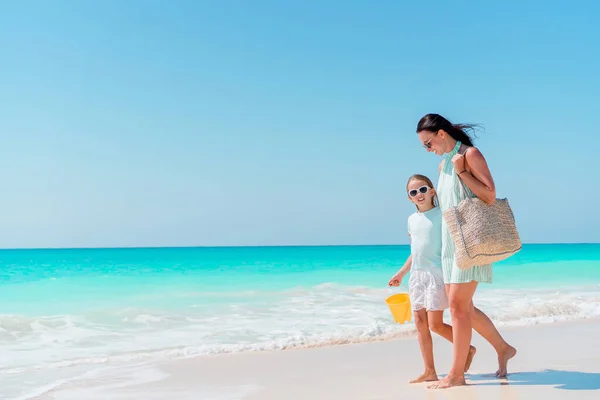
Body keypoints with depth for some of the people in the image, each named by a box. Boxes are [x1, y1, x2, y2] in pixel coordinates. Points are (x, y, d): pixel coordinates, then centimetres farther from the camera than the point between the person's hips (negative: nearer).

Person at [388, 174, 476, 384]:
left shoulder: (441, 215, -6)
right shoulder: (412, 219, 13)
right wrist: (401, 272, 24)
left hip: (436, 274, -6)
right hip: (416, 276, 7)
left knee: (435, 324, -8)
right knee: (420, 323, 4)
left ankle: (467, 348, 17)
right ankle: (429, 371, 11)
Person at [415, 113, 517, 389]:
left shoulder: (470, 154, -7)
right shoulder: (443, 164, 16)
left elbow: (490, 196, -13)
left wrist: (462, 171, -17)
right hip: (450, 242, 9)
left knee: (458, 305, -9)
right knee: (463, 307, 9)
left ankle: (456, 373, -2)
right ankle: (503, 348, 26)